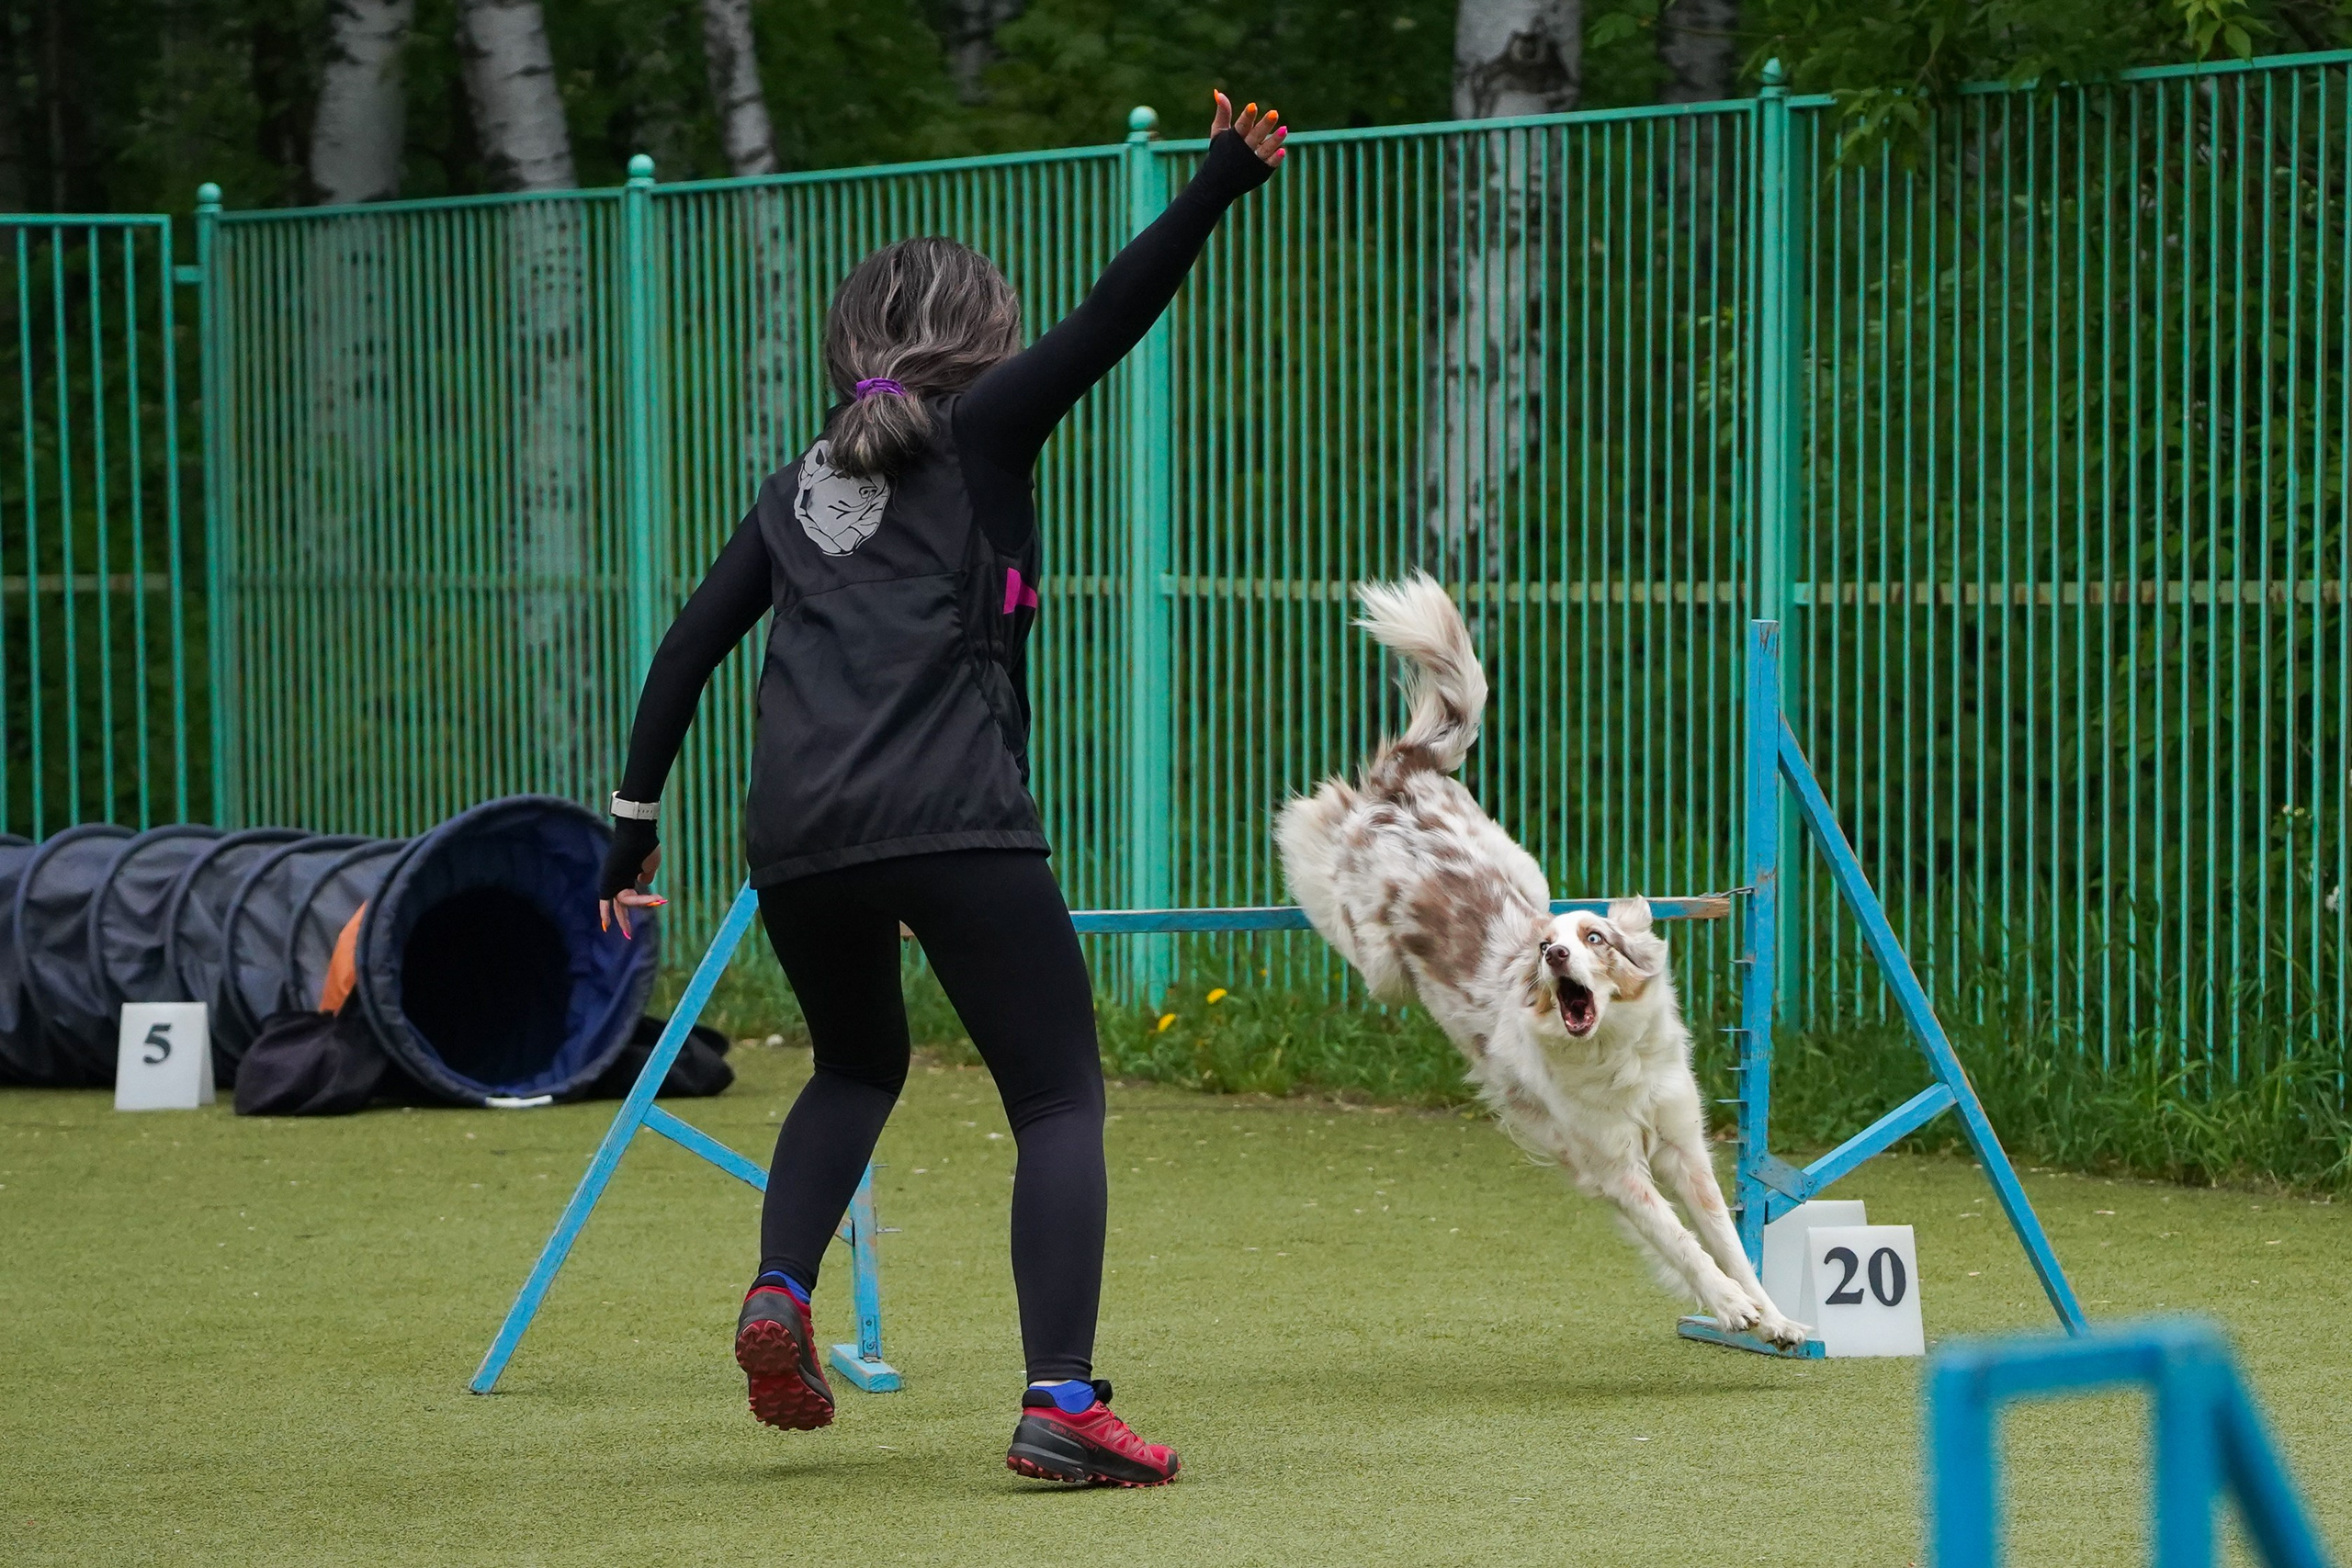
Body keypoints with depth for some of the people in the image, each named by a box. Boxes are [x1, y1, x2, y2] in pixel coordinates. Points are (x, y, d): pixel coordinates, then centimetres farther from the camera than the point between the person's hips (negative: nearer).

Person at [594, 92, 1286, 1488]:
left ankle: (780, 1293, 7)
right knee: (1061, 1099, 0)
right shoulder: (981, 432, 9)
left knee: (860, 1067, 30)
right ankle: (1062, 1400, -15)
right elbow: (1108, 322, -5)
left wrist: (637, 820, 25)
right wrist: (1220, 186, -12)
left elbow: (689, 649, 20)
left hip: (798, 837, 6)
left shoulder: (802, 484, 23)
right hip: (955, 823, -5)